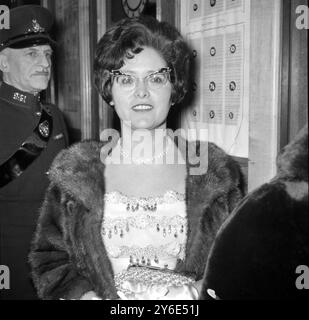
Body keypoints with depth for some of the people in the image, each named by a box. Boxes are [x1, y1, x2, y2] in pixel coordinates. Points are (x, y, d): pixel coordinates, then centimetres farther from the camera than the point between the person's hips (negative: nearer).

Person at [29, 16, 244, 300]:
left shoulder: (216, 170, -1)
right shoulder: (73, 173, 1)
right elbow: (49, 258, 4)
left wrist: (197, 289, -12)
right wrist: (84, 294, -11)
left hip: (185, 306, 0)